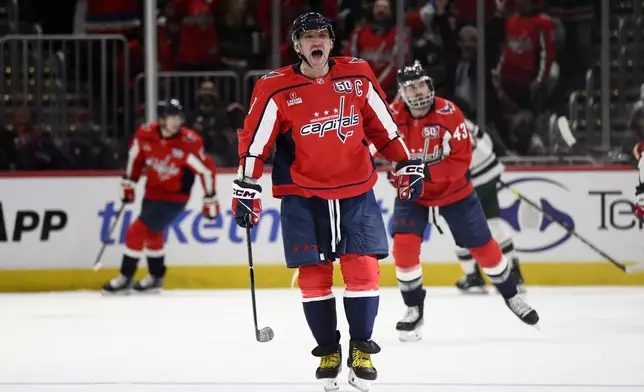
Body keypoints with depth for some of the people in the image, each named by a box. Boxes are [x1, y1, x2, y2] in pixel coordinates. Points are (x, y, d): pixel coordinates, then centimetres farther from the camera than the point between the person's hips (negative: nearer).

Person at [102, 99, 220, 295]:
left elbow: (207, 169, -16)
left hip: (173, 198, -6)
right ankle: (156, 278, 42)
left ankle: (125, 279, 3)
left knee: (137, 232, -11)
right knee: (152, 233, 22)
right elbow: (135, 155, 8)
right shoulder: (145, 134, -13)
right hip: (152, 192, 6)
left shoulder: (189, 143, -25)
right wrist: (128, 183, 12)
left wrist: (210, 200, -11)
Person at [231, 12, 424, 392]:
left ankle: (361, 350, 7)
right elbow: (255, 140, -4)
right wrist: (247, 188, -6)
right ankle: (328, 351, 16)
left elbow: (383, 125, 9)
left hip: (356, 192, 1)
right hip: (302, 196, -1)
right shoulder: (276, 89, -8)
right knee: (313, 275, 0)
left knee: (364, 269, -6)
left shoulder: (358, 76, -1)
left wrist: (407, 165, 10)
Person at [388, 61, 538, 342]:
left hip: (453, 190, -1)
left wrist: (427, 171, -35)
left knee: (482, 246, 6)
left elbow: (461, 160, -23)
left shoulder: (449, 113, -24)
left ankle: (510, 295, 31)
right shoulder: (394, 117, -18)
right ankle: (414, 309, -1)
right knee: (404, 243, -18)